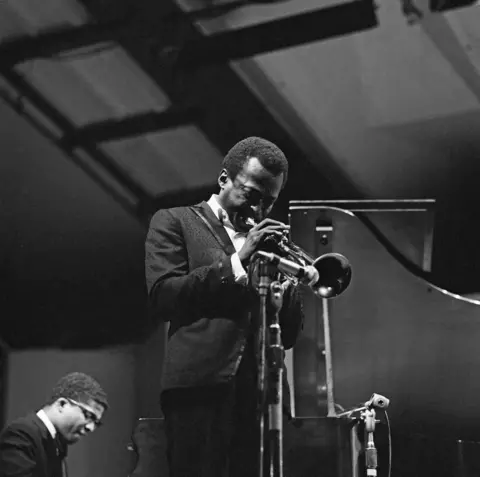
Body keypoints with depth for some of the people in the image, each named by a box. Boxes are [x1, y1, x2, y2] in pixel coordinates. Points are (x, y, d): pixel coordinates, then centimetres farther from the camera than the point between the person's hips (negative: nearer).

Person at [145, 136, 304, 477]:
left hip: (261, 392, 4)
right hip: (202, 385, -4)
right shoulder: (176, 222, 12)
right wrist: (236, 262, -7)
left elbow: (289, 335, 19)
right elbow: (161, 297, -5)